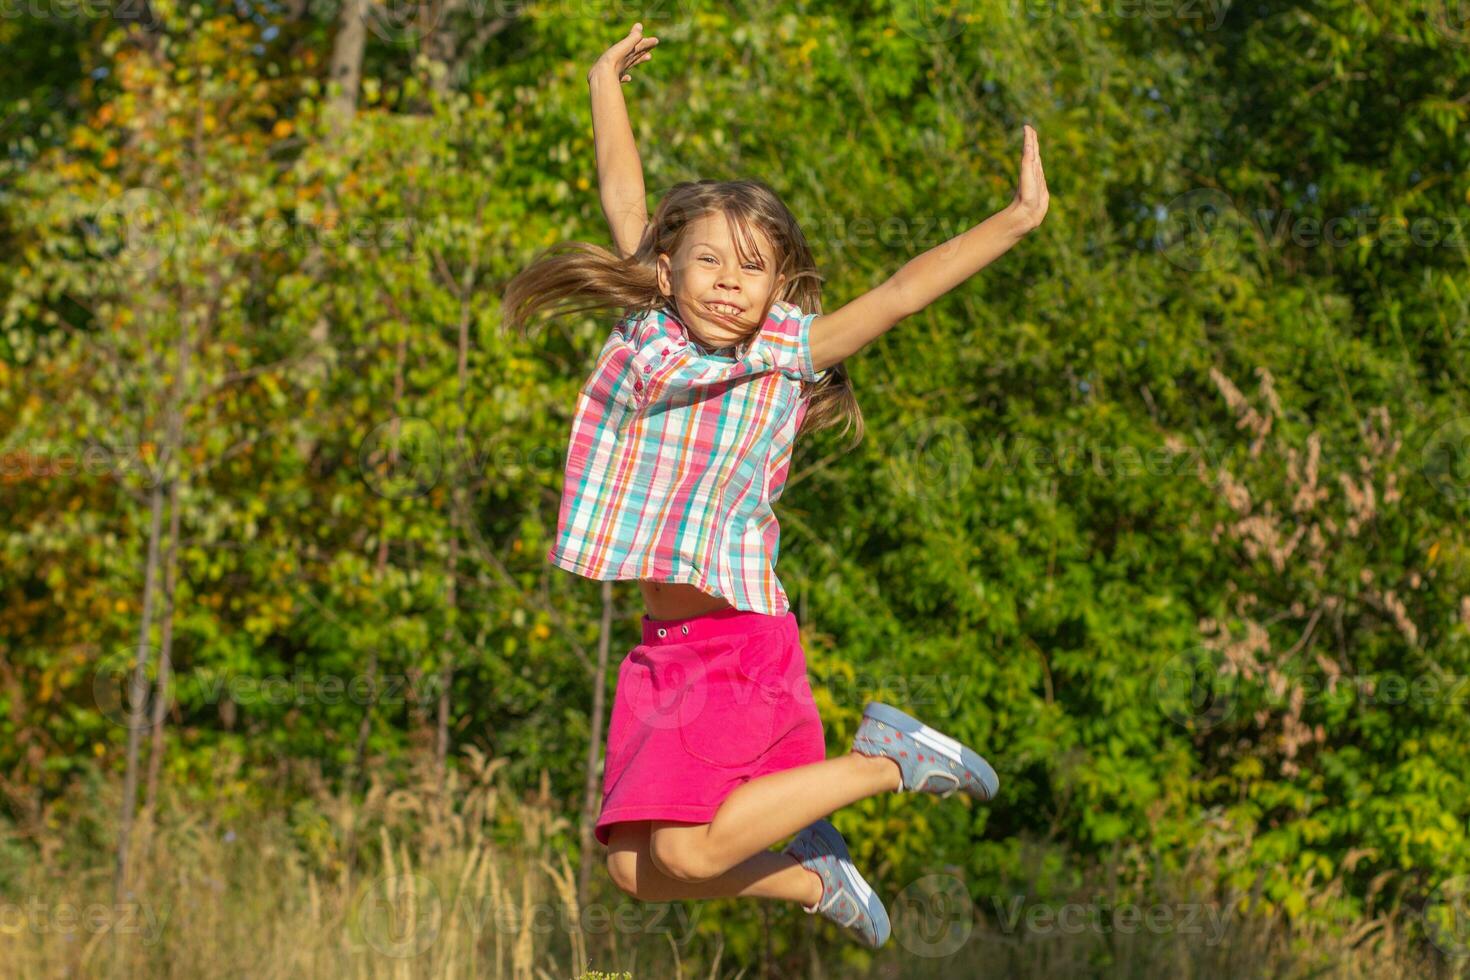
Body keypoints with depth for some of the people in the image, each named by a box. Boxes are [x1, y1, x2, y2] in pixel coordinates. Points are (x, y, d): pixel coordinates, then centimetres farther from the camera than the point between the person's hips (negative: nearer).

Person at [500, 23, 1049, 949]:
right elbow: (626, 203, 16)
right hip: (665, 648, 5)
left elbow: (902, 291, -11)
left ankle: (886, 760, 2)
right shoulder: (653, 332, 5)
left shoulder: (787, 353, -4)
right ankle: (817, 879, 25)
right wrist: (607, 86, 25)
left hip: (743, 644, -5)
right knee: (634, 867, 2)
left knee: (686, 850, -19)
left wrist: (1015, 221, -19)